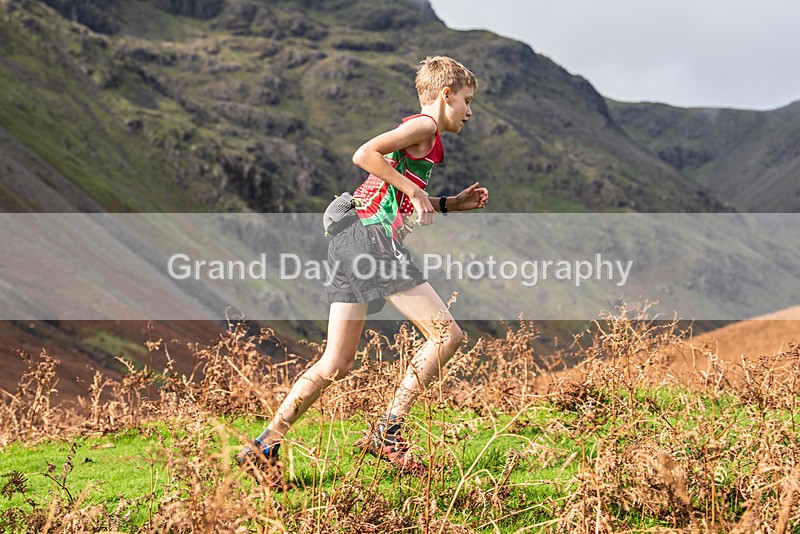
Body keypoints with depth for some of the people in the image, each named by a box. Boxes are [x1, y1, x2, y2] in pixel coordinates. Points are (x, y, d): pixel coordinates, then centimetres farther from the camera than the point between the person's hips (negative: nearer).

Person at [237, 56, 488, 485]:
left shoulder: (414, 131, 29)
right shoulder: (425, 126, 0)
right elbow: (364, 154, -15)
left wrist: (450, 204, 26)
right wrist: (414, 192, -12)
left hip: (348, 240, 10)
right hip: (373, 238, -10)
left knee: (336, 365, 8)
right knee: (447, 333, -6)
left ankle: (264, 448, 7)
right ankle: (388, 431, -8)